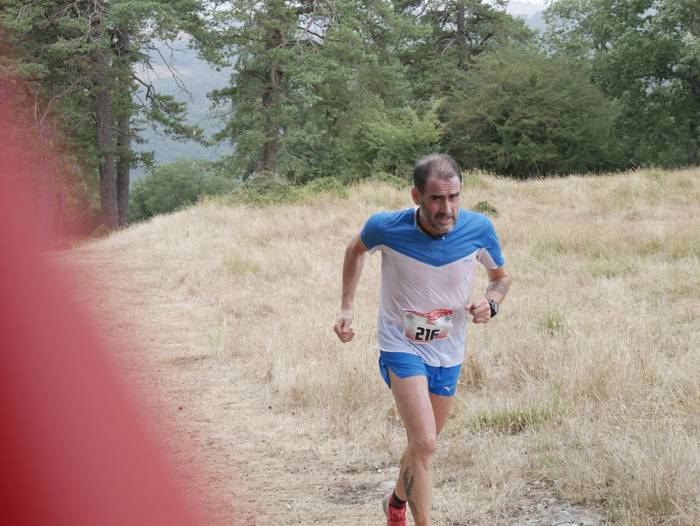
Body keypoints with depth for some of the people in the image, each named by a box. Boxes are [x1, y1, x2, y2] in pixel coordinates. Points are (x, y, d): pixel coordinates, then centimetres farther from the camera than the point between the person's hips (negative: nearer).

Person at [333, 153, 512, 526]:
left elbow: (501, 276, 3)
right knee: (424, 443, -21)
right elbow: (356, 249, 3)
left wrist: (490, 304, -19)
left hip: (448, 354, 4)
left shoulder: (478, 229, -17)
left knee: (422, 444, 20)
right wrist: (347, 308, 0)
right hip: (401, 347, -3)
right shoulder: (386, 227, -22)